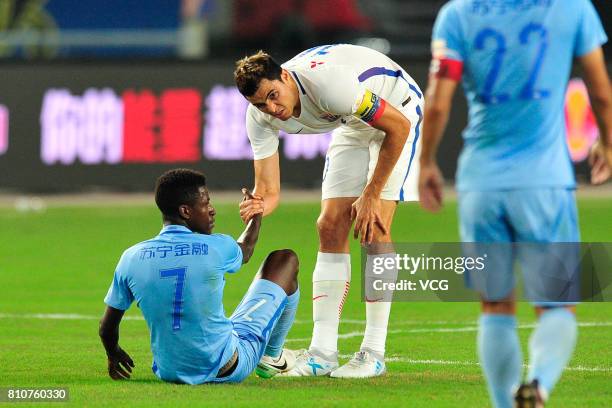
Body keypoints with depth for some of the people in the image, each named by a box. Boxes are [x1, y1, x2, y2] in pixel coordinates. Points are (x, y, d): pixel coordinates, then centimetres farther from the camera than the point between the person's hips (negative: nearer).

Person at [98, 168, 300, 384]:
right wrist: (256, 214, 33)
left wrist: (113, 356, 24)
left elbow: (107, 328, 1)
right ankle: (271, 357, 31)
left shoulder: (131, 257, -9)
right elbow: (245, 251, 12)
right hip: (226, 370, -4)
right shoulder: (217, 248, -16)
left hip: (168, 372, 4)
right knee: (285, 261, 13)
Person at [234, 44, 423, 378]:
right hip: (353, 125, 7)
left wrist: (371, 195, -24)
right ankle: (322, 352, -1)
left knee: (373, 228, -17)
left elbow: (399, 126, -29)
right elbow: (269, 190, -12)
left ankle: (374, 353, -13)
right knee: (330, 228, -4)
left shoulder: (327, 82, -38)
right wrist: (257, 207, -38)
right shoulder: (260, 118, -17)